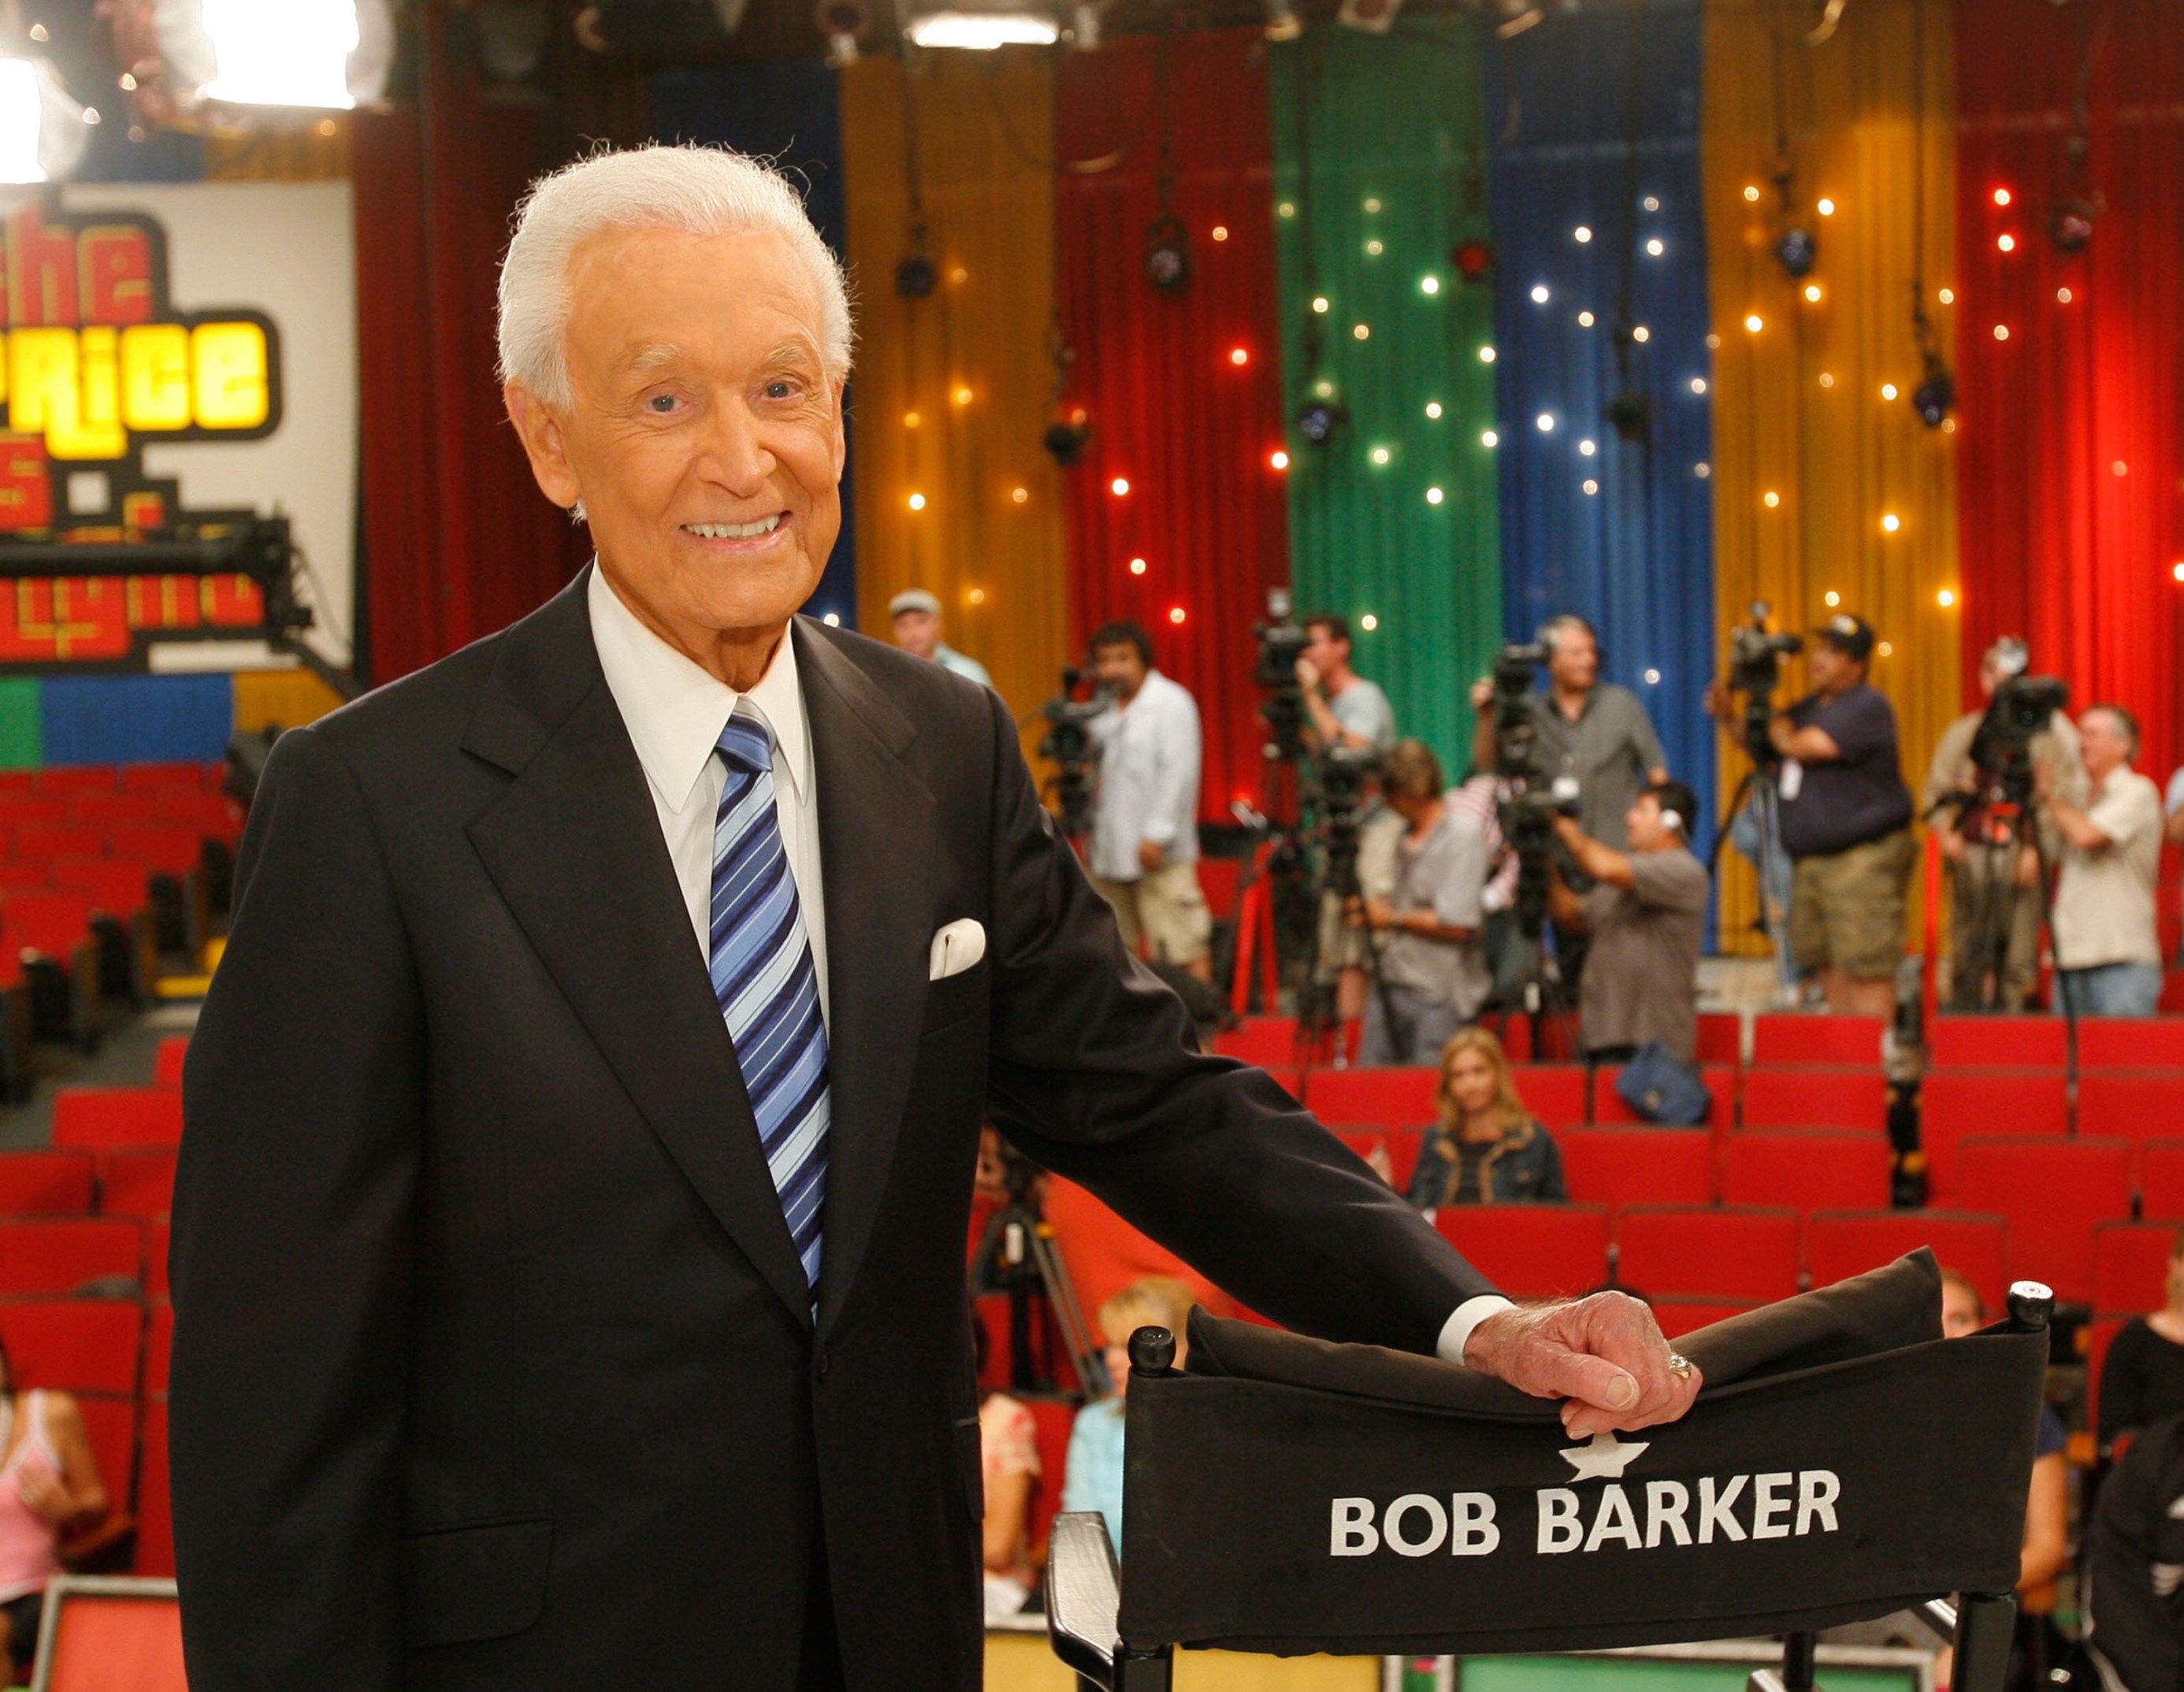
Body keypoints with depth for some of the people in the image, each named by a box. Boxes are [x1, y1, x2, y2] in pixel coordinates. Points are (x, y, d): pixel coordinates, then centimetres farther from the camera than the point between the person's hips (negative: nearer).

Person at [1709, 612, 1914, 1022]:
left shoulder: (1867, 707, -10)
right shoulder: (1810, 707, 19)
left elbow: (1806, 747, -20)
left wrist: (1780, 734, 2)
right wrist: (1731, 718, 9)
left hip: (1863, 857, -9)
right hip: (1810, 859, 9)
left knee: (1865, 969, -10)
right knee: (1830, 966, 11)